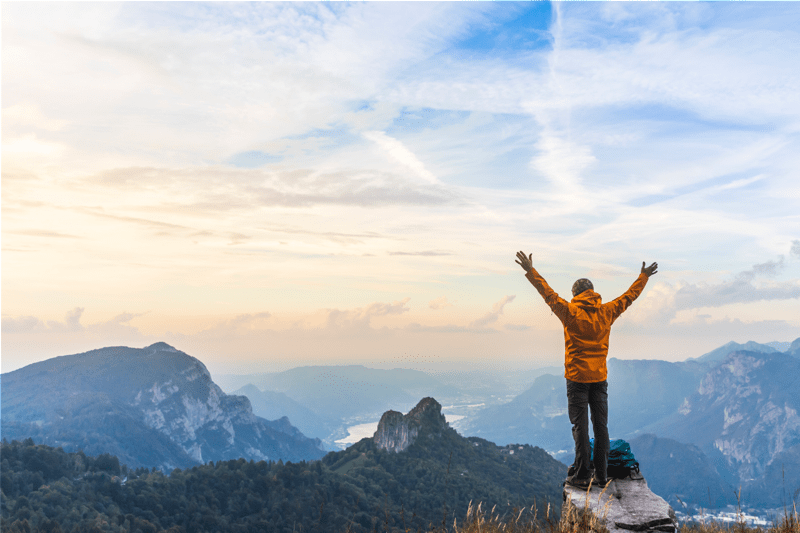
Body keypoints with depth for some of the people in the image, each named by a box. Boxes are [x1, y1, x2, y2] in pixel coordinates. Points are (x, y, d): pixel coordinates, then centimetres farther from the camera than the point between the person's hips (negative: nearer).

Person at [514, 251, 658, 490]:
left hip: (577, 378, -4)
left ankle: (582, 475, 0)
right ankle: (600, 476, 13)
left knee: (580, 426, -1)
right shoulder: (607, 312, 3)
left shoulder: (570, 312, -8)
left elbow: (548, 293, -5)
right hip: (600, 378, 4)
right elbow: (629, 296, 15)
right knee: (600, 425, 8)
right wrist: (643, 277, 29)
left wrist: (530, 270, 2)